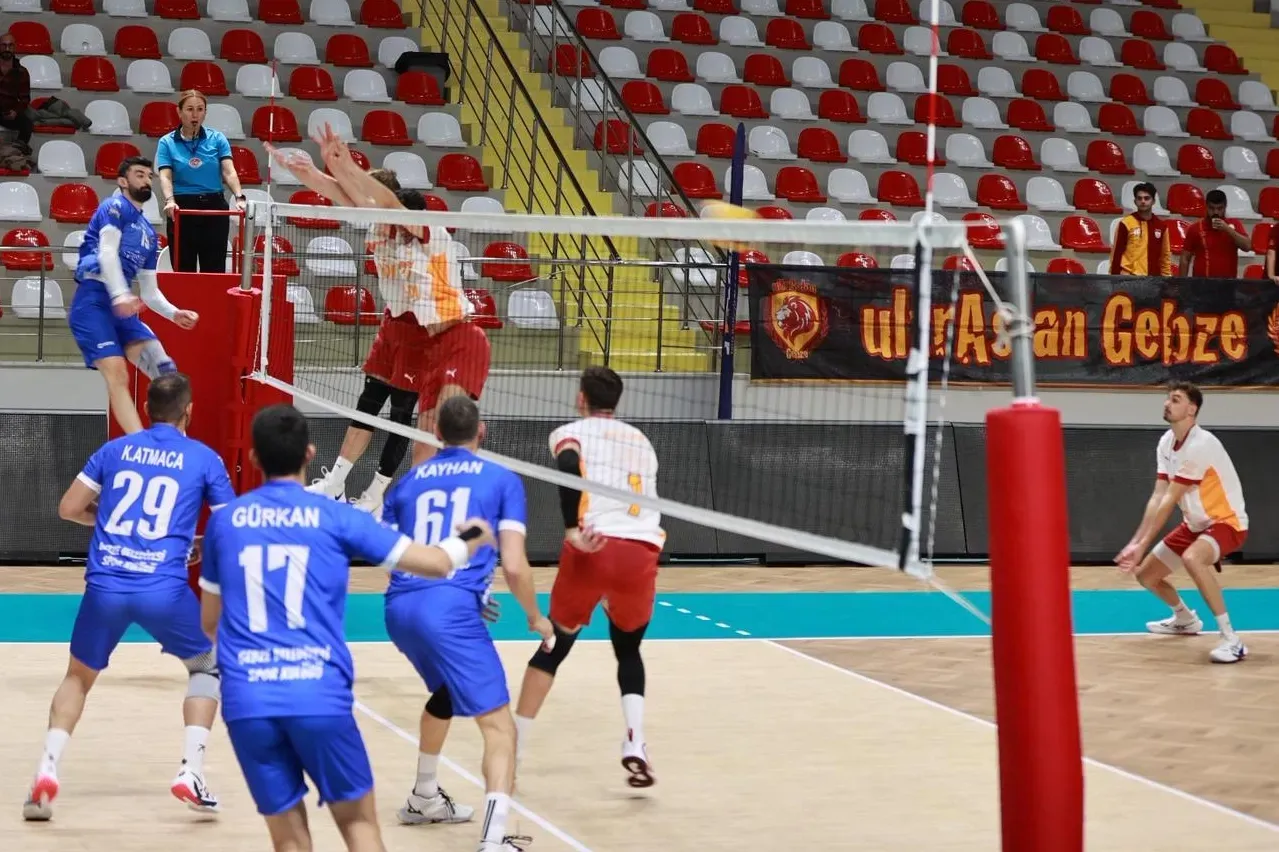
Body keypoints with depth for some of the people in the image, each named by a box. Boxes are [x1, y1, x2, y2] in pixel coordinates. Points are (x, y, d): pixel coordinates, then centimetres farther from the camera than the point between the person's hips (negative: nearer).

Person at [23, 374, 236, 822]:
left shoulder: (115, 449, 13)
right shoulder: (204, 458, 7)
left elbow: (68, 508, 13)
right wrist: (204, 542, 29)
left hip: (104, 586, 2)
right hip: (164, 589, -2)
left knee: (78, 676, 24)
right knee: (207, 665, 22)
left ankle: (46, 772, 6)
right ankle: (191, 771, 7)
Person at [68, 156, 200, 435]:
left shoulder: (148, 233, 26)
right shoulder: (115, 207, 3)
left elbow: (150, 291, 27)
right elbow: (107, 252, -14)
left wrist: (174, 314, 9)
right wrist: (120, 295, -28)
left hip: (122, 308, 8)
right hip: (93, 301, -8)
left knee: (164, 371, -8)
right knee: (117, 373, -21)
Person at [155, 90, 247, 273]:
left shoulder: (217, 139, 4)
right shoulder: (167, 142, 2)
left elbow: (229, 172, -7)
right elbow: (165, 176, -9)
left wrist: (239, 197, -25)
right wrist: (169, 201, -29)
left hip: (214, 209, 1)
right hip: (182, 210, -1)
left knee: (214, 271, 1)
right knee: (184, 271, 3)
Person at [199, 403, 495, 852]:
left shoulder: (224, 521, 11)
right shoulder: (335, 517, 4)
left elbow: (210, 621, 22)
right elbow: (436, 563, 7)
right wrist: (466, 540, 29)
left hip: (245, 699, 2)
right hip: (319, 695, -2)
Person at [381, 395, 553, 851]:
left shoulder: (408, 481, 20)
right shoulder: (502, 480, 8)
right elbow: (514, 565, 0)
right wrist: (535, 617, 17)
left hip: (399, 608, 6)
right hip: (451, 609, -6)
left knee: (445, 693, 34)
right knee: (499, 724, -7)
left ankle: (423, 800, 48)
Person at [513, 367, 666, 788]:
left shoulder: (570, 433, 11)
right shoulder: (640, 440, 26)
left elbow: (569, 465, -13)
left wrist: (572, 530, -18)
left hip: (593, 550, -3)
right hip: (642, 551, 3)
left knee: (554, 648, 16)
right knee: (628, 651, 25)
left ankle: (512, 751, 15)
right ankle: (635, 744, 4)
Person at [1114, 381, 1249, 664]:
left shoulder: (1200, 444, -27)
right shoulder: (1166, 442, 0)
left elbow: (1169, 501, -26)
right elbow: (1157, 497, -4)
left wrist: (1143, 544, -24)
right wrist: (1135, 542, -13)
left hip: (1227, 521, -9)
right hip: (1195, 524, 9)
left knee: (1191, 559, -39)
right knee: (1146, 574, 12)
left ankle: (1231, 640, -33)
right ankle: (1185, 619, 43)